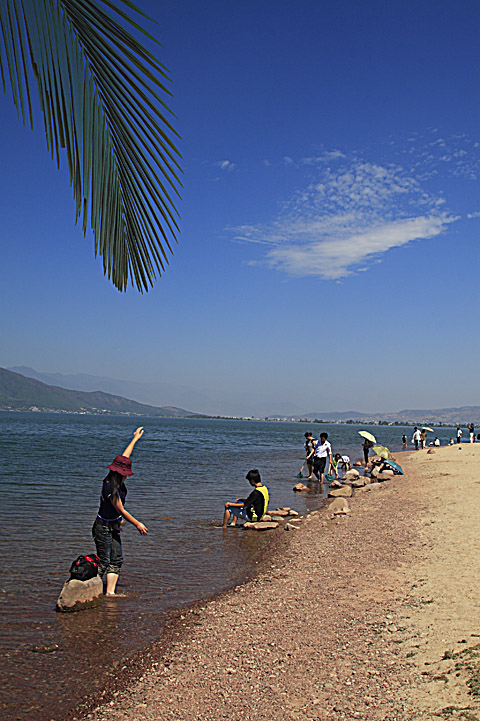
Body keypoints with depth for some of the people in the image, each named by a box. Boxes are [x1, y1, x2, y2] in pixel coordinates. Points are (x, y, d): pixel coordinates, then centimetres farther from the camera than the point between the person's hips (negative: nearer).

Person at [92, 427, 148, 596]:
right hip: (103, 529, -9)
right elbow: (122, 511, -20)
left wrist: (135, 439, 17)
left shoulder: (115, 482, -1)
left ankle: (110, 592, 8)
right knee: (103, 562, -4)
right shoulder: (111, 489, -26)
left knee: (116, 561, 6)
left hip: (114, 528, 9)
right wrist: (137, 524, -12)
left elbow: (124, 457, 10)